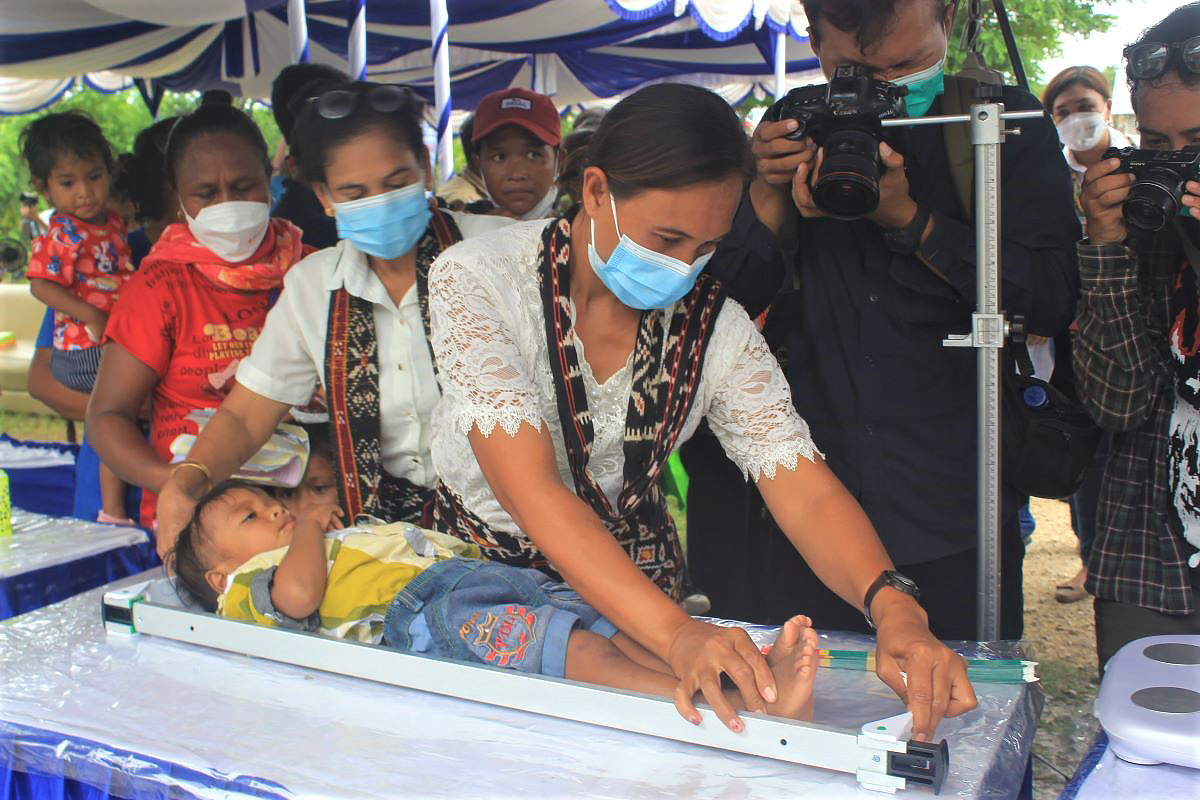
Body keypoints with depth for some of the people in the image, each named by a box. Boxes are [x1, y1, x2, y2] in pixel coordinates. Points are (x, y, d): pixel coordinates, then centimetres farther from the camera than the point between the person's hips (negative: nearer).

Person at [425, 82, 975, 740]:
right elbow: (532, 490, -26)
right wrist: (676, 634, -37)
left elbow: (806, 490, -13)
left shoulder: (715, 328, -6)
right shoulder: (477, 279, -17)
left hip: (639, 592, 2)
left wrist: (892, 606, -32)